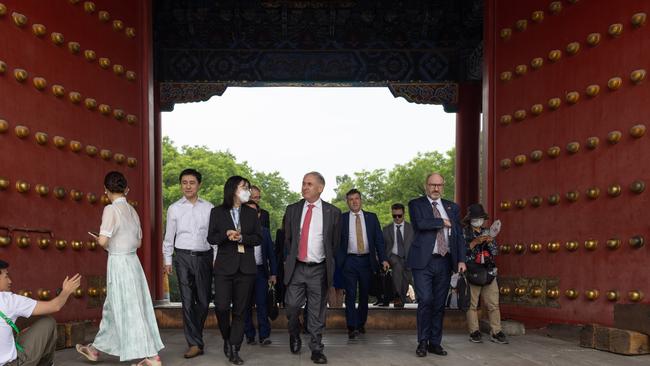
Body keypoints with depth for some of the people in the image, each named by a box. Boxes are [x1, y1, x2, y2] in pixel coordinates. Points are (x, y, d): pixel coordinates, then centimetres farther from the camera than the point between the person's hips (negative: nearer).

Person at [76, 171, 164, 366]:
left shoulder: (111, 209, -14)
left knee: (130, 310, -1)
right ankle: (95, 349, 35)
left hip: (119, 263, -8)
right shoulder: (131, 210, 8)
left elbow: (103, 240, -22)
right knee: (113, 307, 19)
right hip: (131, 261, 8)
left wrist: (104, 243, -1)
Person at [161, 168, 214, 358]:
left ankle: (193, 334, 31)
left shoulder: (208, 207, 3)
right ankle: (195, 343, 6)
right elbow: (169, 237, 8)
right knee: (187, 301, -1)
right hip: (183, 257, -1)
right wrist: (167, 261, 6)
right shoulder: (174, 208, 3)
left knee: (203, 300, 8)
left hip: (204, 256, 1)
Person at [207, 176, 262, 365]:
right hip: (224, 266, -2)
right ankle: (227, 339, 18)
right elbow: (211, 238, 2)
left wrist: (242, 238, -12)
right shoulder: (217, 212, 5)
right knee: (221, 306, -9)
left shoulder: (251, 213, 10)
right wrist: (226, 235, -17)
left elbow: (258, 238, 5)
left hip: (246, 267, 2)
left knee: (240, 310, 3)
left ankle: (234, 349, 12)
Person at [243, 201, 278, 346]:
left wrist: (273, 273, 6)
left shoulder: (265, 232, 12)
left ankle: (264, 335, 2)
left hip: (261, 271, 1)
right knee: (246, 305, 5)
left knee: (262, 304, -1)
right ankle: (249, 335, 13)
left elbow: (271, 253, 11)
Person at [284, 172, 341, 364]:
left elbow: (335, 242, 9)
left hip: (319, 270, -1)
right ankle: (294, 336, 29)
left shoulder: (333, 212, -1)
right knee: (292, 306, 1)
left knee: (316, 312, 4)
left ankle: (316, 349, 15)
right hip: (296, 268, 2)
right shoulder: (292, 209, 5)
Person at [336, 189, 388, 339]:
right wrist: (338, 260, -7)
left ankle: (361, 324, 24)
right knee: (350, 294, -7)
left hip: (367, 260, 2)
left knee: (364, 294, 10)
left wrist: (383, 259, -5)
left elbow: (379, 239, 5)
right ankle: (352, 327, -8)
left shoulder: (372, 217, 8)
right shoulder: (341, 219, 4)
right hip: (349, 261, -2)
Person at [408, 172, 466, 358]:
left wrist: (461, 260, 0)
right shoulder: (416, 204, 3)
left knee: (439, 304, 8)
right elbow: (420, 223, -17)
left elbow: (459, 234, 10)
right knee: (425, 301, -8)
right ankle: (422, 342, 5)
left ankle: (435, 342, 17)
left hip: (445, 262, 4)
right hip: (423, 261, -4)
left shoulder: (452, 207, 14)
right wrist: (443, 222, -6)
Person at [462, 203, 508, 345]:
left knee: (494, 304, -1)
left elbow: (495, 252, 13)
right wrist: (475, 242, -17)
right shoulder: (464, 232, 3)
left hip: (488, 272, 4)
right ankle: (474, 332, 5)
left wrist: (490, 242, -6)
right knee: (472, 304, -1)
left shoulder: (488, 232, 15)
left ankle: (496, 332, 3)